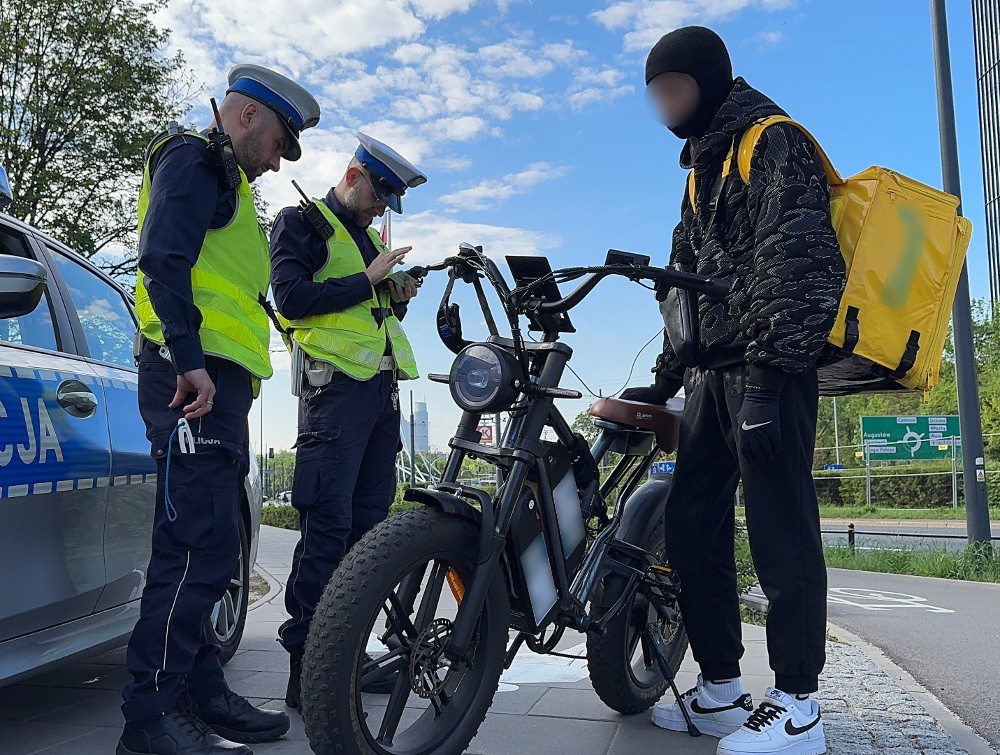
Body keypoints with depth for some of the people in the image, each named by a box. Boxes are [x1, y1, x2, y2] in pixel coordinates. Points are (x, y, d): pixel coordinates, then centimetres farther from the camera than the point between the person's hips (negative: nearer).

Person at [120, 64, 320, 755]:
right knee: (198, 549, -13)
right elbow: (164, 257, -16)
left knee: (210, 547, 11)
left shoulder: (225, 181, 31)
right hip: (195, 376, -11)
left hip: (218, 379, 11)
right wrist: (191, 359, -25)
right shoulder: (196, 156, 0)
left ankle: (203, 692, 19)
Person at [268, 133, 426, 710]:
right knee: (327, 526, -12)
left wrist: (398, 299, 9)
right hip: (336, 383, -8)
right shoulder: (302, 221, 4)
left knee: (369, 522, 7)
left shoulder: (371, 238, 27)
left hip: (382, 385, 8)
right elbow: (292, 297, -11)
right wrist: (367, 281, -8)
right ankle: (306, 667, -6)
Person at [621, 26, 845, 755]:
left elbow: (799, 259, -17)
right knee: (691, 529, 8)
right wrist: (666, 378, 24)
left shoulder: (775, 142, -2)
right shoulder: (702, 166, 25)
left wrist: (770, 367, -25)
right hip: (711, 375, 9)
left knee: (781, 533, -7)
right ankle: (721, 690, 18)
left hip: (764, 373, -9)